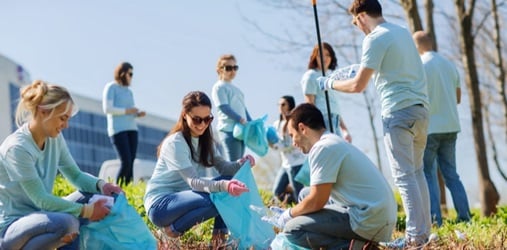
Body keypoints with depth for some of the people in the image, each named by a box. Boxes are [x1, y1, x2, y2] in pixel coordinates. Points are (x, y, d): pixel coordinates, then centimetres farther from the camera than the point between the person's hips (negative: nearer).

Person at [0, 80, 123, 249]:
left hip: (36, 215, 9)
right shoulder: (17, 148, -23)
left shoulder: (55, 139, 1)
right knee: (66, 222, -33)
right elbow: (41, 199, -24)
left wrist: (100, 185, -13)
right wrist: (86, 211, -26)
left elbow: (76, 175, 8)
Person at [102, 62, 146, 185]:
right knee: (126, 162, -16)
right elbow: (107, 108, -12)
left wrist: (138, 113, 2)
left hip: (132, 129, 7)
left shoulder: (129, 92, 21)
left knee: (131, 163, -2)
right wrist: (127, 111, -14)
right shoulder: (111, 87, -1)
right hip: (118, 129, -7)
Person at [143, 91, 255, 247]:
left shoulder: (204, 140, 7)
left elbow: (223, 167, -2)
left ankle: (219, 234, -5)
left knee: (230, 183, -9)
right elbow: (193, 181, -29)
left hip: (184, 198, 8)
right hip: (160, 204, -8)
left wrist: (241, 164, -25)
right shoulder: (175, 143, -20)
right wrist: (223, 185, -46)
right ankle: (173, 229, -11)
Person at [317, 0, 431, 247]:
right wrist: (364, 68, 34)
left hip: (398, 111, -8)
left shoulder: (375, 39, -9)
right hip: (420, 108, 8)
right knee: (416, 171, 15)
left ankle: (415, 236, -6)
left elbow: (358, 85, -9)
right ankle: (424, 230, 17)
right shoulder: (403, 32, 16)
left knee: (404, 175, -5)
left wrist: (330, 83, 6)